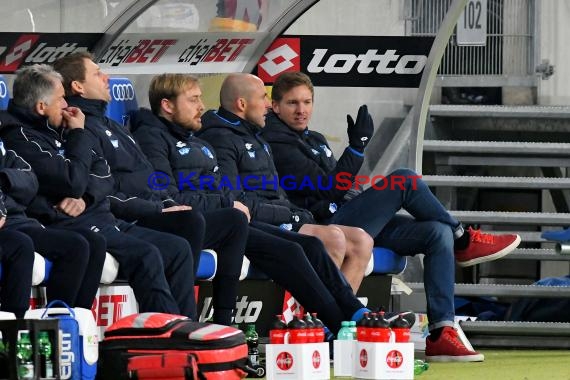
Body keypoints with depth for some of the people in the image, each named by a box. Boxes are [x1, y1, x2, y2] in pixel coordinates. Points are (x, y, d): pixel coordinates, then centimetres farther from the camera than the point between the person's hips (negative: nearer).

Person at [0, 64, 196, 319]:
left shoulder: (58, 131, 20)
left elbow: (104, 175, 14)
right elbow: (73, 182, -18)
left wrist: (84, 197, -9)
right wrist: (78, 135, -3)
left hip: (100, 220, 9)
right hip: (64, 227, -9)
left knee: (178, 249, -1)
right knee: (145, 255, -27)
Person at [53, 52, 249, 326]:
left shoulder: (113, 127, 29)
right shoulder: (81, 129, -5)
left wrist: (169, 204, 10)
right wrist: (159, 210, -15)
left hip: (155, 216, 10)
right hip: (126, 225, -10)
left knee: (234, 220, 4)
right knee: (192, 221, -34)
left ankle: (223, 323, -3)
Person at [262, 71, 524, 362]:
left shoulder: (314, 140, 24)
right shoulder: (278, 146, -7)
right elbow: (330, 189, -14)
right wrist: (357, 148, -16)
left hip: (344, 218, 9)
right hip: (325, 229, -9)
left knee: (438, 233, -9)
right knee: (405, 180, -20)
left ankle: (441, 335, -17)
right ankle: (463, 242, 1)